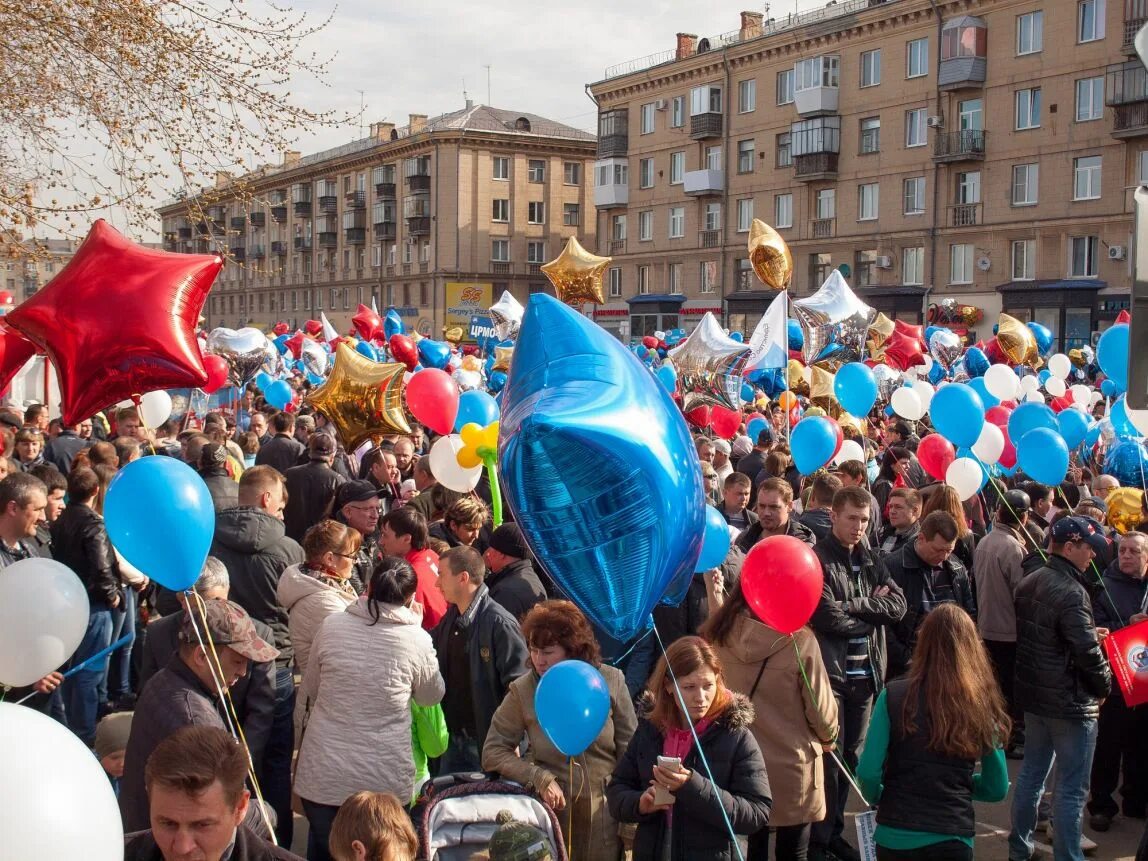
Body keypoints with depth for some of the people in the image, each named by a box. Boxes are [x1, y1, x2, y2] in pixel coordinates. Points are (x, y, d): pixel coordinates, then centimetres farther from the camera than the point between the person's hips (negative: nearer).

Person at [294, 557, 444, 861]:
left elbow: (310, 691, 9)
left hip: (322, 775, 2)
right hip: (384, 780, -1)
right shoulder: (417, 640, -10)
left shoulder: (331, 625, -4)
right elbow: (431, 695, 9)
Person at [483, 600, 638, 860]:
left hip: (606, 816, 1)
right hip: (552, 810, -1)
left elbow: (630, 752, 0)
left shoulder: (610, 681, -6)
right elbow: (492, 753, -3)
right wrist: (540, 778, -15)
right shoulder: (522, 690, -8)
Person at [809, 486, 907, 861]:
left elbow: (898, 605, 0)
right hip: (830, 672, -6)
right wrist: (874, 609, -4)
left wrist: (854, 605, -12)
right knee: (829, 758, -2)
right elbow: (831, 620, -17)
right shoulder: (816, 560, -9)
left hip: (866, 673, 6)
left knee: (850, 757, 14)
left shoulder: (871, 560, 11)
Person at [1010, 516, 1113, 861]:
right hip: (1069, 703, -9)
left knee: (1031, 774, 19)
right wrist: (1105, 686, -6)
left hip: (1034, 695, 9)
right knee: (1071, 789, 1)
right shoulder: (1071, 592, -23)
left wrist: (1090, 633, 12)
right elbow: (1087, 651, -23)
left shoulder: (1029, 584, 5)